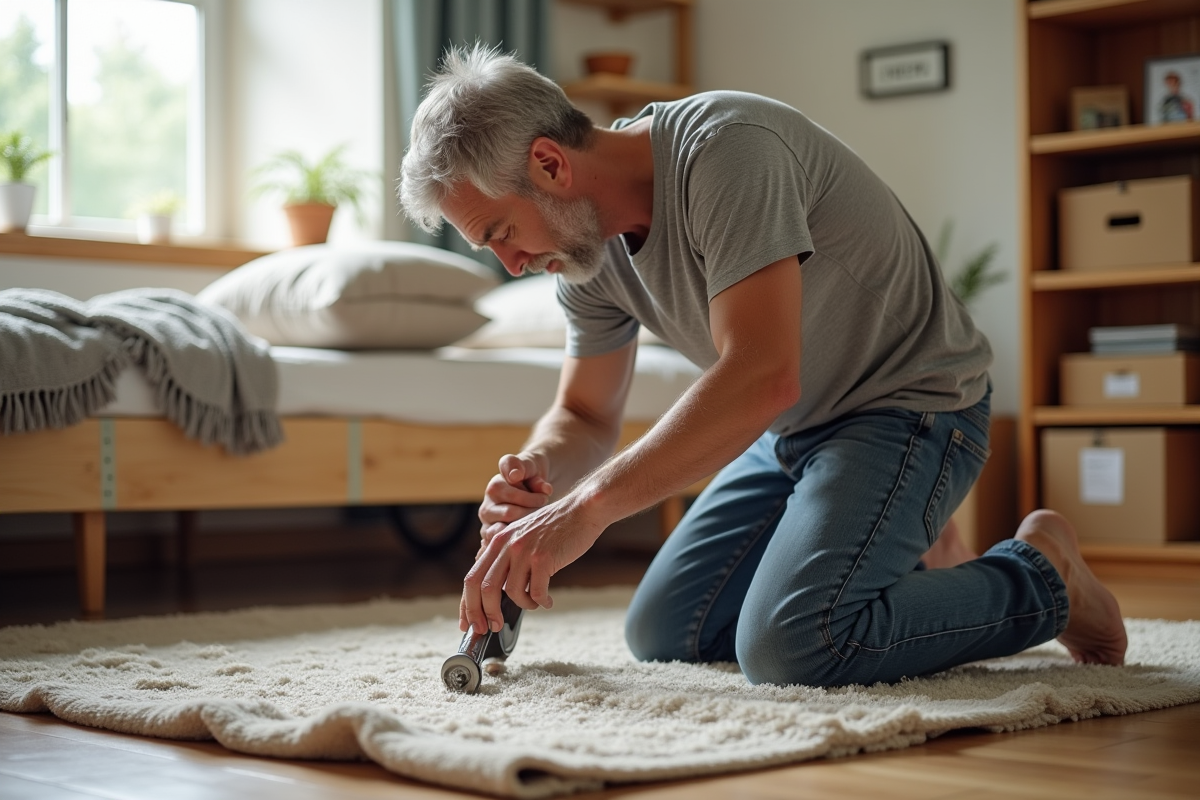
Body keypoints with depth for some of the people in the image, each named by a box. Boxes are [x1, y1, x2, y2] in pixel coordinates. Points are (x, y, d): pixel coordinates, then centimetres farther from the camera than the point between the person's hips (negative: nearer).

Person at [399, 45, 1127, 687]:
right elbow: (585, 416, 9)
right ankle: (915, 571, 22)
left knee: (789, 647, -27)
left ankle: (1040, 577, -3)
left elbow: (763, 376, -39)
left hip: (913, 403, -9)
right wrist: (538, 474, -16)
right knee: (661, 634, 7)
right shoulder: (592, 254, -2)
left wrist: (587, 507, -41)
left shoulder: (725, 148, -29)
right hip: (794, 427, 9)